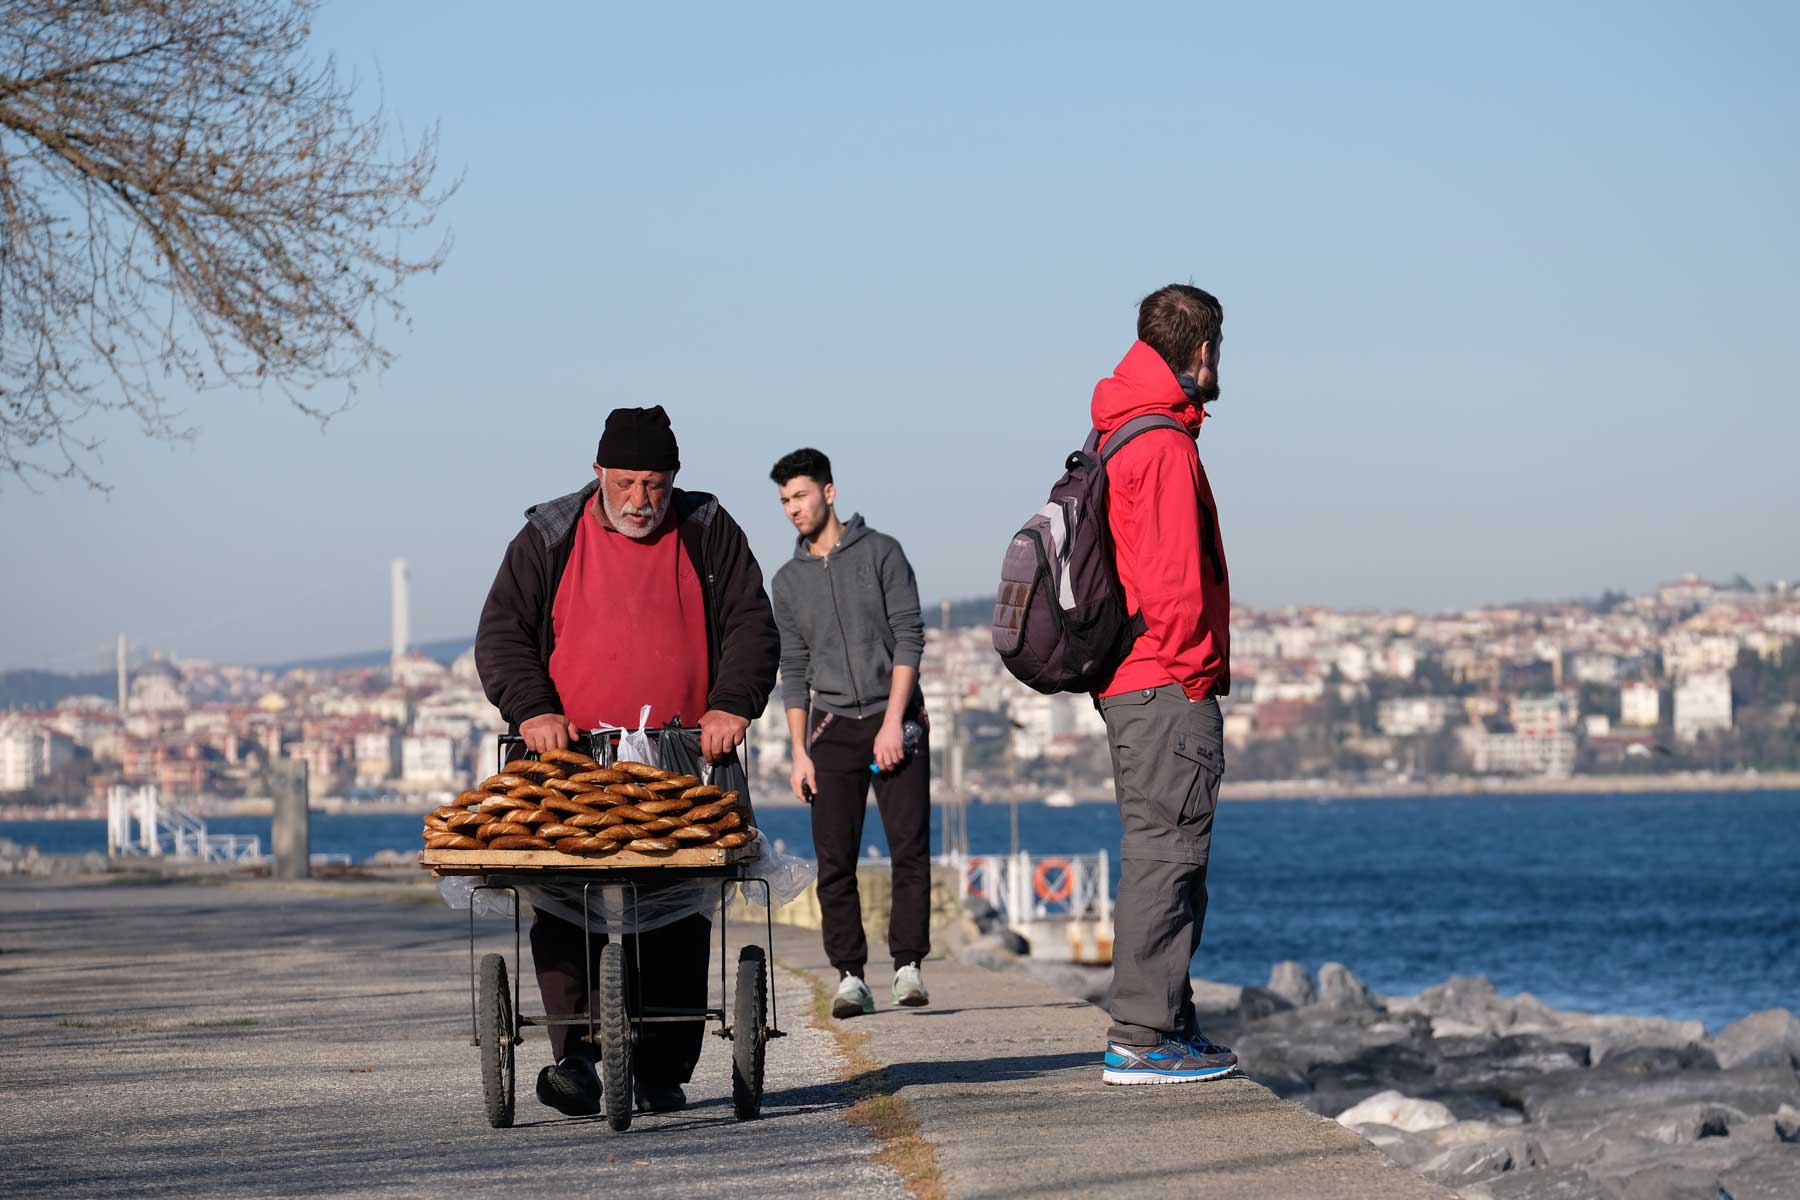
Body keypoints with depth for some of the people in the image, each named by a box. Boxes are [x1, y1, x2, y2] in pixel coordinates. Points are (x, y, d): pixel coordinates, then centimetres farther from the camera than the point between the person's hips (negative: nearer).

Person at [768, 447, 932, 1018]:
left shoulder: (881, 553, 2)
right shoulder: (789, 580, 11)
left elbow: (909, 637, -4)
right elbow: (794, 670, 12)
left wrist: (893, 721, -12)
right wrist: (799, 751, 4)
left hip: (895, 719, -3)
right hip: (832, 726, 3)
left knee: (910, 847, -9)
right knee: (834, 860, -4)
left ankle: (908, 965, -2)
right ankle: (850, 976, -1)